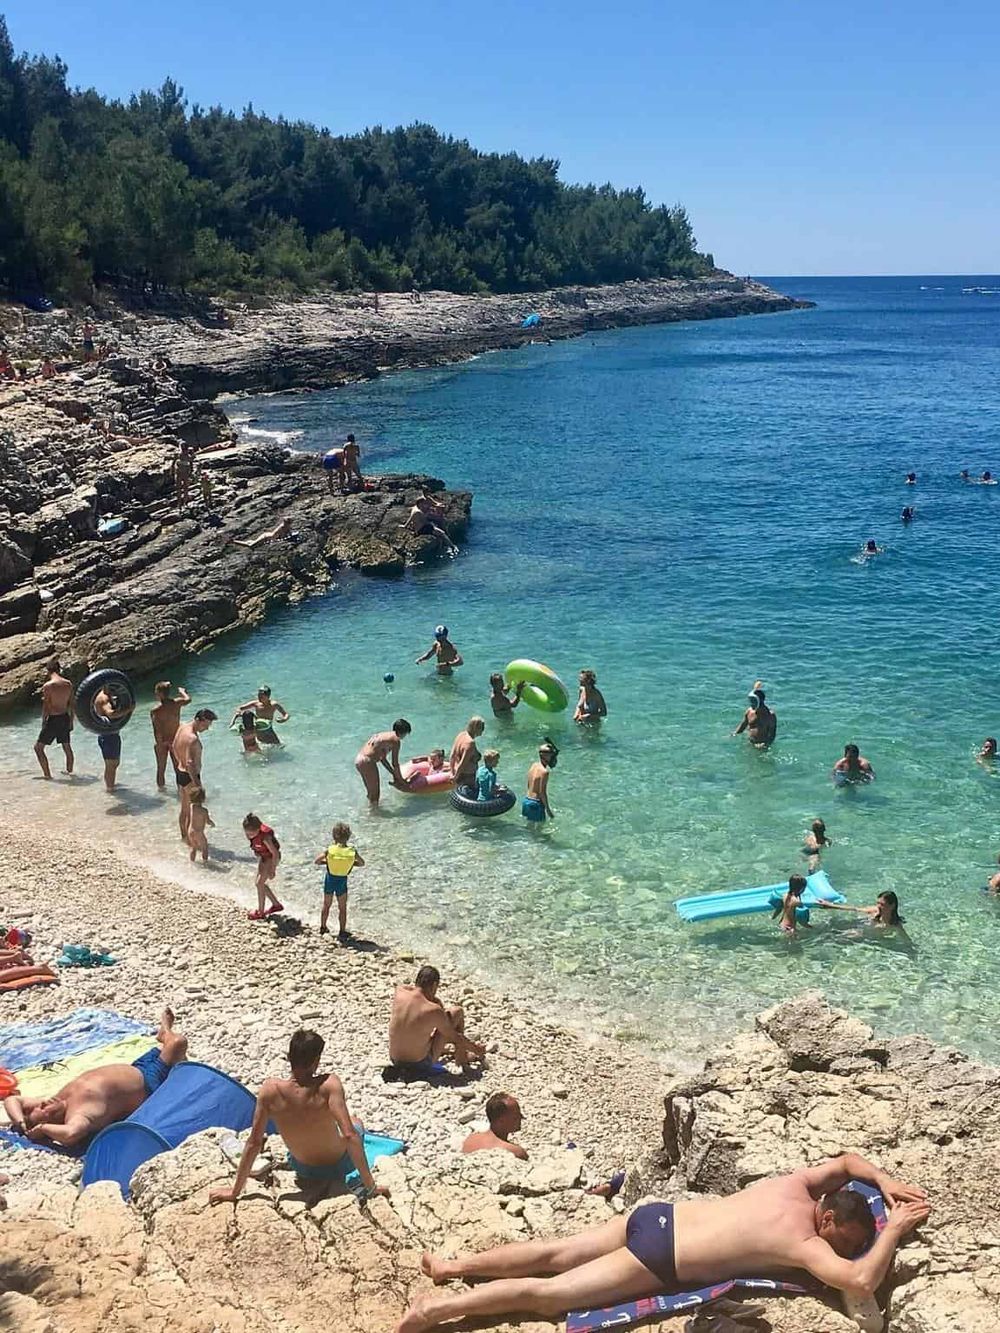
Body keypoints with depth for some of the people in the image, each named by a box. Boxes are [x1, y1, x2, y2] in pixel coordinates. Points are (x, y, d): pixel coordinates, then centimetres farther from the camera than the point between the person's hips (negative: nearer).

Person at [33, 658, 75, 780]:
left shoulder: (48, 686, -17)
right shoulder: (68, 684, 1)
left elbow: (46, 707, -14)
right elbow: (71, 704, 7)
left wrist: (43, 722, -2)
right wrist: (71, 721, 17)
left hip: (53, 719, -6)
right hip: (65, 718, 6)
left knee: (38, 747, 7)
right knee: (66, 746, 23)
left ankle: (47, 775, 4)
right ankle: (70, 771, 37)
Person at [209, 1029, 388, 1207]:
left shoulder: (270, 1089, -24)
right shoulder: (329, 1085, -32)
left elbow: (253, 1143, -19)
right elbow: (350, 1136, -36)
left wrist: (235, 1191, -8)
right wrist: (370, 1186, -28)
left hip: (303, 1169, 3)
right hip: (338, 1165, -3)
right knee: (357, 1125, 32)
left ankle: (313, 1185, 29)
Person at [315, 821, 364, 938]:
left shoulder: (330, 849, -15)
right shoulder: (353, 851, -14)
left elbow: (317, 861, -7)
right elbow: (362, 863, 2)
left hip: (329, 879, 1)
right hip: (342, 881, -1)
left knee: (326, 905, 20)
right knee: (342, 908, 12)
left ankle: (323, 927, 33)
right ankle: (342, 932, 16)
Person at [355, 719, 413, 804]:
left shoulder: (383, 735, 21)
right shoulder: (395, 740, -4)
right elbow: (395, 763, -4)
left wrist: (393, 773, 32)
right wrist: (401, 780, 7)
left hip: (358, 761, 9)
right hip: (368, 762, -9)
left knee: (371, 793, 22)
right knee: (375, 795, 4)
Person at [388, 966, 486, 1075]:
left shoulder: (399, 992, -9)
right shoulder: (434, 1010, -21)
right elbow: (456, 1038, -5)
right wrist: (476, 1049, 10)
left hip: (396, 1061, 5)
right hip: (421, 1064, -5)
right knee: (457, 1011, 5)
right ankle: (462, 1059, 22)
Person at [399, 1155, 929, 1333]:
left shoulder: (794, 1184, 6)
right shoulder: (801, 1241, -15)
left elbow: (845, 1160, 26)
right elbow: (861, 1281, -30)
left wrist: (884, 1179, 13)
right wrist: (895, 1228, -17)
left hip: (657, 1215, 7)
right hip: (659, 1259, -7)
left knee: (552, 1254, 17)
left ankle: (452, 1266, 22)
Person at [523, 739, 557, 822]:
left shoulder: (534, 765, 5)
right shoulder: (544, 771, -21)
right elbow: (542, 792, -21)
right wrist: (548, 809, -13)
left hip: (527, 800, 8)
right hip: (536, 804, -8)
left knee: (530, 825, 20)